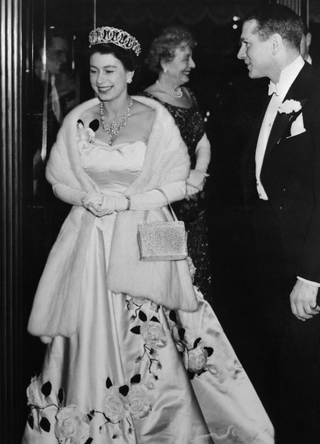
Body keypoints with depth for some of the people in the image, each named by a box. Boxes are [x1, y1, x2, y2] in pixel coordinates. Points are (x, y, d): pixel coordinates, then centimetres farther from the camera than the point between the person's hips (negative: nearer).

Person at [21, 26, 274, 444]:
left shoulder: (156, 118, -4)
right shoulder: (77, 120, 4)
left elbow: (176, 186, -3)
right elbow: (59, 182, 11)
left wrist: (126, 200, -14)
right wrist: (88, 197, -9)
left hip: (144, 240, -2)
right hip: (89, 240, 2)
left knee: (148, 342, -2)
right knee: (92, 334, 3)